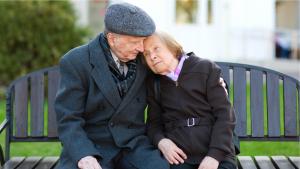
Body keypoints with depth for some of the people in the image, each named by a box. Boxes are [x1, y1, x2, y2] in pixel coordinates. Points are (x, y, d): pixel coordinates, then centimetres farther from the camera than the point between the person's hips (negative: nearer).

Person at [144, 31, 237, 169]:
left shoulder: (206, 68, 2)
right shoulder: (153, 83, 12)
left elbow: (225, 115, -2)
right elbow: (154, 122, 16)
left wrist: (214, 155, -13)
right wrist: (161, 141, -7)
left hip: (216, 155, -1)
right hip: (179, 156, 2)